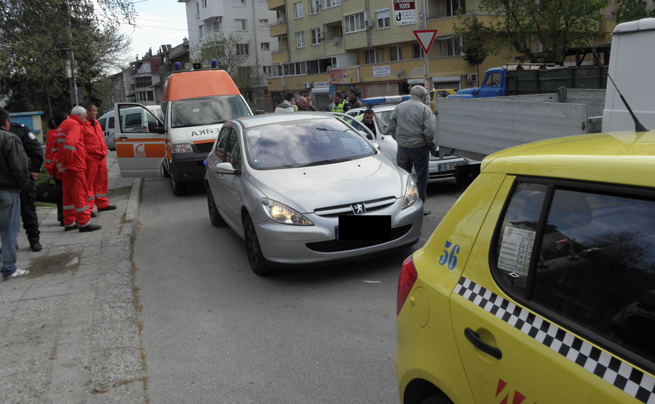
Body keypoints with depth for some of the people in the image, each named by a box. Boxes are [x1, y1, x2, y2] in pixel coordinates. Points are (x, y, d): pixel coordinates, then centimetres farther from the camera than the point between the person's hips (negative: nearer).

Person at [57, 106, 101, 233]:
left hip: (67, 167, 10)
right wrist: (66, 162, -21)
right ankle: (84, 223, -6)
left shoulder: (64, 125, 23)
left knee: (69, 194, 14)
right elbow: (69, 144, -25)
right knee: (80, 193, -7)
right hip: (75, 166, -10)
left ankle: (69, 223, 20)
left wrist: (62, 162, 19)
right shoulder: (75, 125, -10)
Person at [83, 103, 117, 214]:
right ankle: (88, 208, 1)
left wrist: (104, 150, 19)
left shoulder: (96, 123, 19)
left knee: (102, 181, 16)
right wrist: (85, 155, -18)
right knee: (89, 183, -4)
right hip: (90, 159, -9)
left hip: (101, 158, 9)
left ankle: (102, 204, 28)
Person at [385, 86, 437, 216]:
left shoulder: (399, 108, 6)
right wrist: (432, 147, 1)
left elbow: (390, 129, 8)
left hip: (402, 148, 3)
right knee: (421, 179, 7)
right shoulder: (424, 109, -6)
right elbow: (429, 132, -12)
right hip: (419, 148, -3)